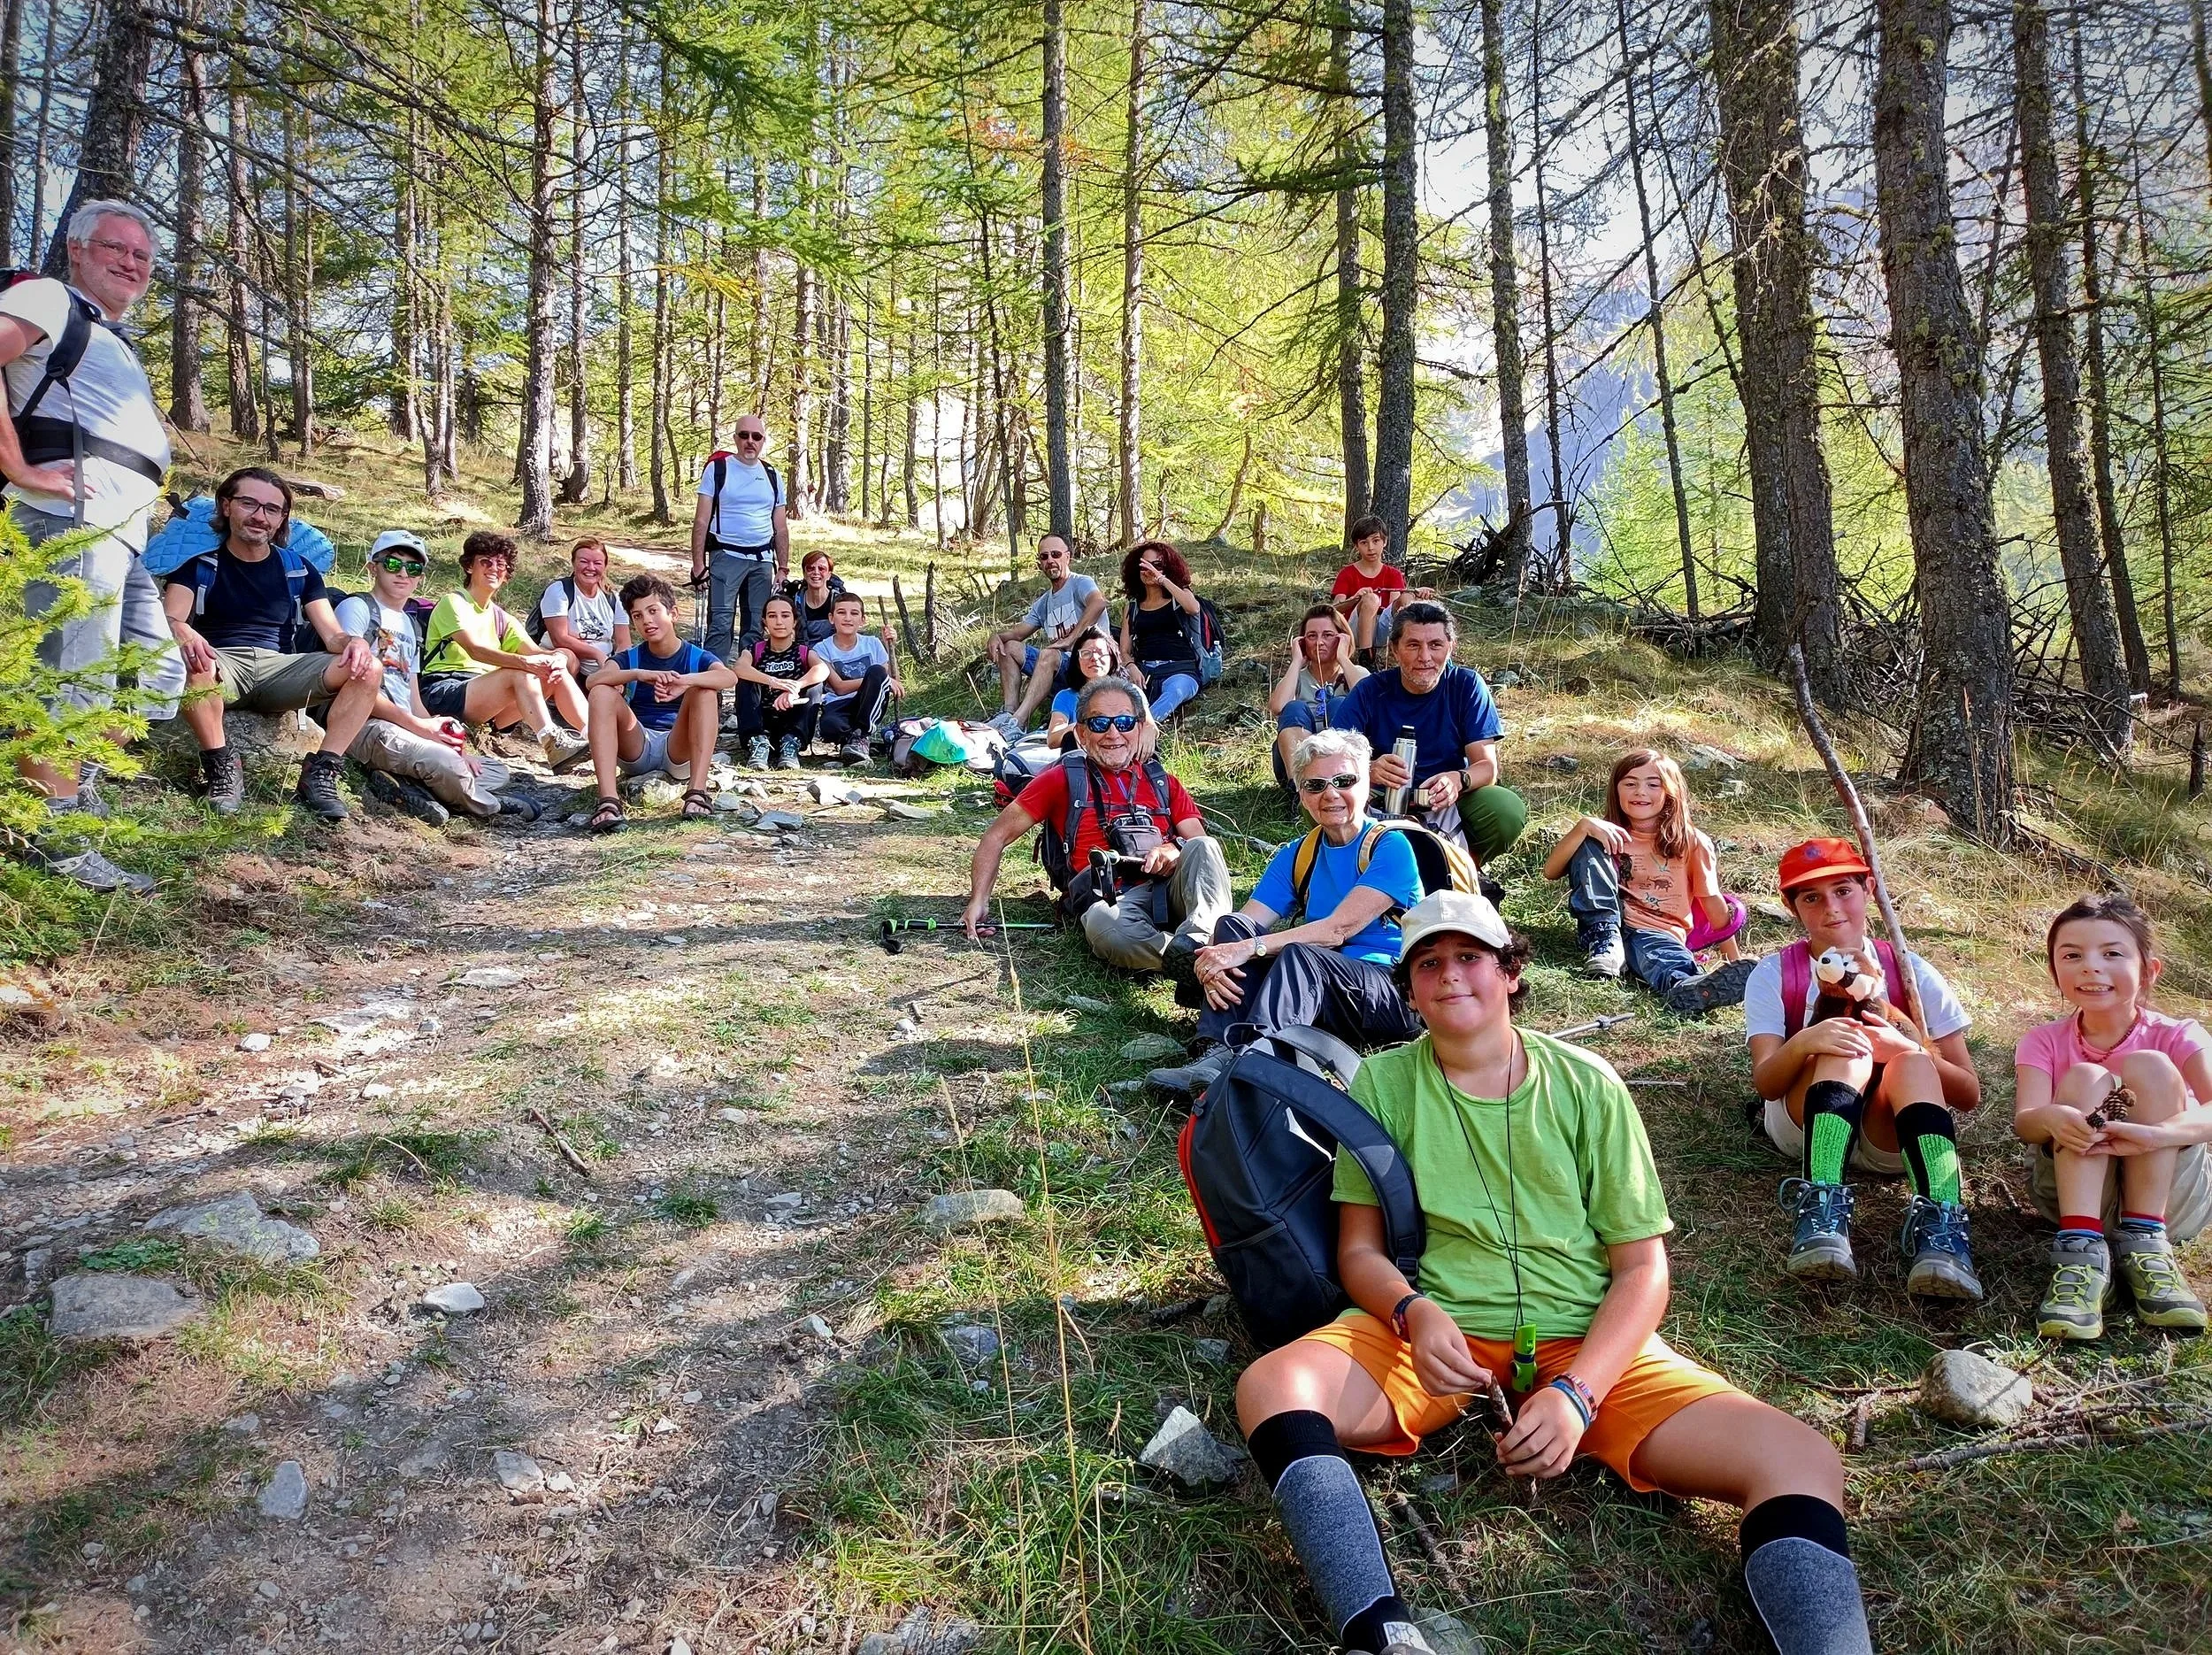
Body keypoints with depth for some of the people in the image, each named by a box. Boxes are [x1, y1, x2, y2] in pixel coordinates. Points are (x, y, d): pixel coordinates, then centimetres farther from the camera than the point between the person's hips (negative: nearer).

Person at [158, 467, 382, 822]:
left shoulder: (298, 569, 17)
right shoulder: (200, 565, 8)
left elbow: (332, 635, 8)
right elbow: (170, 619, -7)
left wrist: (354, 642, -18)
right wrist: (184, 634, -34)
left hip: (279, 670, 3)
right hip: (220, 666, -3)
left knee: (368, 669, -21)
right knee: (188, 660, -39)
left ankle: (320, 773, -22)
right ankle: (222, 767, -25)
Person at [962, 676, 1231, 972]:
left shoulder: (1162, 781, 24)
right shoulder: (1064, 778, 16)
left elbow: (1200, 844, 16)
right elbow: (998, 835, 17)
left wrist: (1175, 851, -9)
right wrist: (978, 902, 5)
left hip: (1173, 886, 3)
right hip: (1110, 899, -3)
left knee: (1203, 847, -28)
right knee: (1103, 925, -38)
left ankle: (1197, 940, -47)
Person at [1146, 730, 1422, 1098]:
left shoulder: (1390, 847, -4)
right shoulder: (1296, 856, 14)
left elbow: (1340, 929, -16)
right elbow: (1244, 926, 2)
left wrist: (1249, 949, -24)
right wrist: (1212, 962, -22)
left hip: (1398, 996, -5)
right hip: (1315, 994, 5)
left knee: (1299, 954, -34)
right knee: (1231, 926, -14)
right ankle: (1216, 1052, -31)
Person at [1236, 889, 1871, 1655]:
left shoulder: (1586, 1085, 3)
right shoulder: (1383, 1082, 4)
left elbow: (1642, 1268, 1)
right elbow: (1358, 1249, 6)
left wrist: (1576, 1393, -16)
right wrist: (1414, 1313, -18)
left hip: (1588, 1340, 1)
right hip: (1436, 1331, 0)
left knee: (1803, 1461, -24)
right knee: (1270, 1387, -32)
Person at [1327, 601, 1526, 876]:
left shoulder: (1467, 685, -5)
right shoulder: (1370, 691, -7)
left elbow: (1487, 766, -11)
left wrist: (1459, 780, -36)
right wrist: (1369, 770, -41)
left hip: (1449, 803, 1)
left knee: (1508, 811, -30)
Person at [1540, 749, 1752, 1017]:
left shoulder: (1692, 843, 7)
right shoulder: (1608, 833, 9)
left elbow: (1712, 901, 4)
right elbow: (1551, 871, -4)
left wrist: (1735, 960, -5)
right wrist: (1583, 826, -19)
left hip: (1662, 933, -2)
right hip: (1606, 925, 2)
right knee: (1587, 845, -13)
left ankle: (1687, 989, -73)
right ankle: (1605, 940, -23)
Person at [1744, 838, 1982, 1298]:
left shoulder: (1910, 973, 2)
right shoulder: (1774, 975, -1)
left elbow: (1970, 1094, -4)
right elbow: (1765, 1084, -14)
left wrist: (1906, 1049, -24)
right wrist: (1804, 1043, -36)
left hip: (1891, 1138, 1)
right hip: (1803, 1125, -1)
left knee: (1914, 1064, -29)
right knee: (1847, 1046, -29)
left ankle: (1940, 1227, -47)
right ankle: (1821, 1210, -49)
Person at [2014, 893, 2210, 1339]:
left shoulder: (2175, 1037, -3)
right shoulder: (2045, 1043, 1)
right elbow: (2024, 1122, -18)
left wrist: (2152, 1134, -44)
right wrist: (2052, 1119, -43)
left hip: (2169, 1197, -1)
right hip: (2078, 1195, 1)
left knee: (2149, 1067, -20)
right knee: (2084, 1078, -23)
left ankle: (2143, 1242, -22)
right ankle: (2081, 1252, -34)